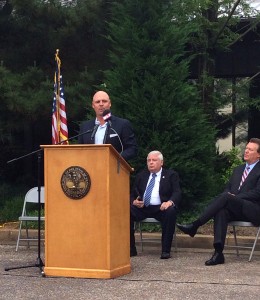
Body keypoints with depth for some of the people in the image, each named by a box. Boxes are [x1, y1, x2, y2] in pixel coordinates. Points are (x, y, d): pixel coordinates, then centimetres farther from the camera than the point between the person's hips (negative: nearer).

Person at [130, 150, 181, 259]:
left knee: (171, 211, -37)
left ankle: (165, 250, -30)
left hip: (161, 208, -3)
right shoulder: (141, 175, 21)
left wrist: (170, 202, -26)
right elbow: (132, 194, 20)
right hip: (142, 208, 3)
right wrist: (133, 201, -6)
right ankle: (131, 249, -19)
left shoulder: (171, 175, 10)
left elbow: (177, 192, -3)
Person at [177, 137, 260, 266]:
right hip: (235, 209, 5)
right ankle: (218, 253, -40)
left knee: (224, 197, -30)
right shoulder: (238, 169, 25)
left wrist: (235, 197, -15)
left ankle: (194, 225, -30)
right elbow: (228, 188, 23)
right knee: (221, 211, -31)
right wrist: (228, 195, -3)